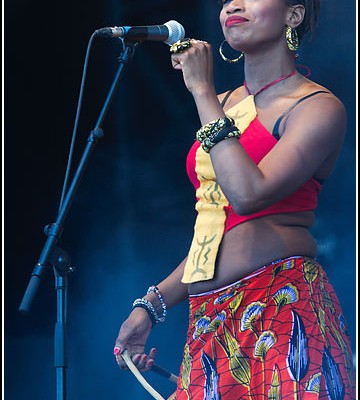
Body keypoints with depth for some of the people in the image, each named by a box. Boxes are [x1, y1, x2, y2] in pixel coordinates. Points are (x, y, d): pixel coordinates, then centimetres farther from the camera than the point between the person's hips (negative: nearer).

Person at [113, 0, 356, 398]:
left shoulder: (318, 107, -5)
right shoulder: (221, 105, 17)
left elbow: (248, 194, -22)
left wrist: (202, 91, -13)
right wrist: (151, 305, 14)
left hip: (281, 309, -7)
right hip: (209, 320, 7)